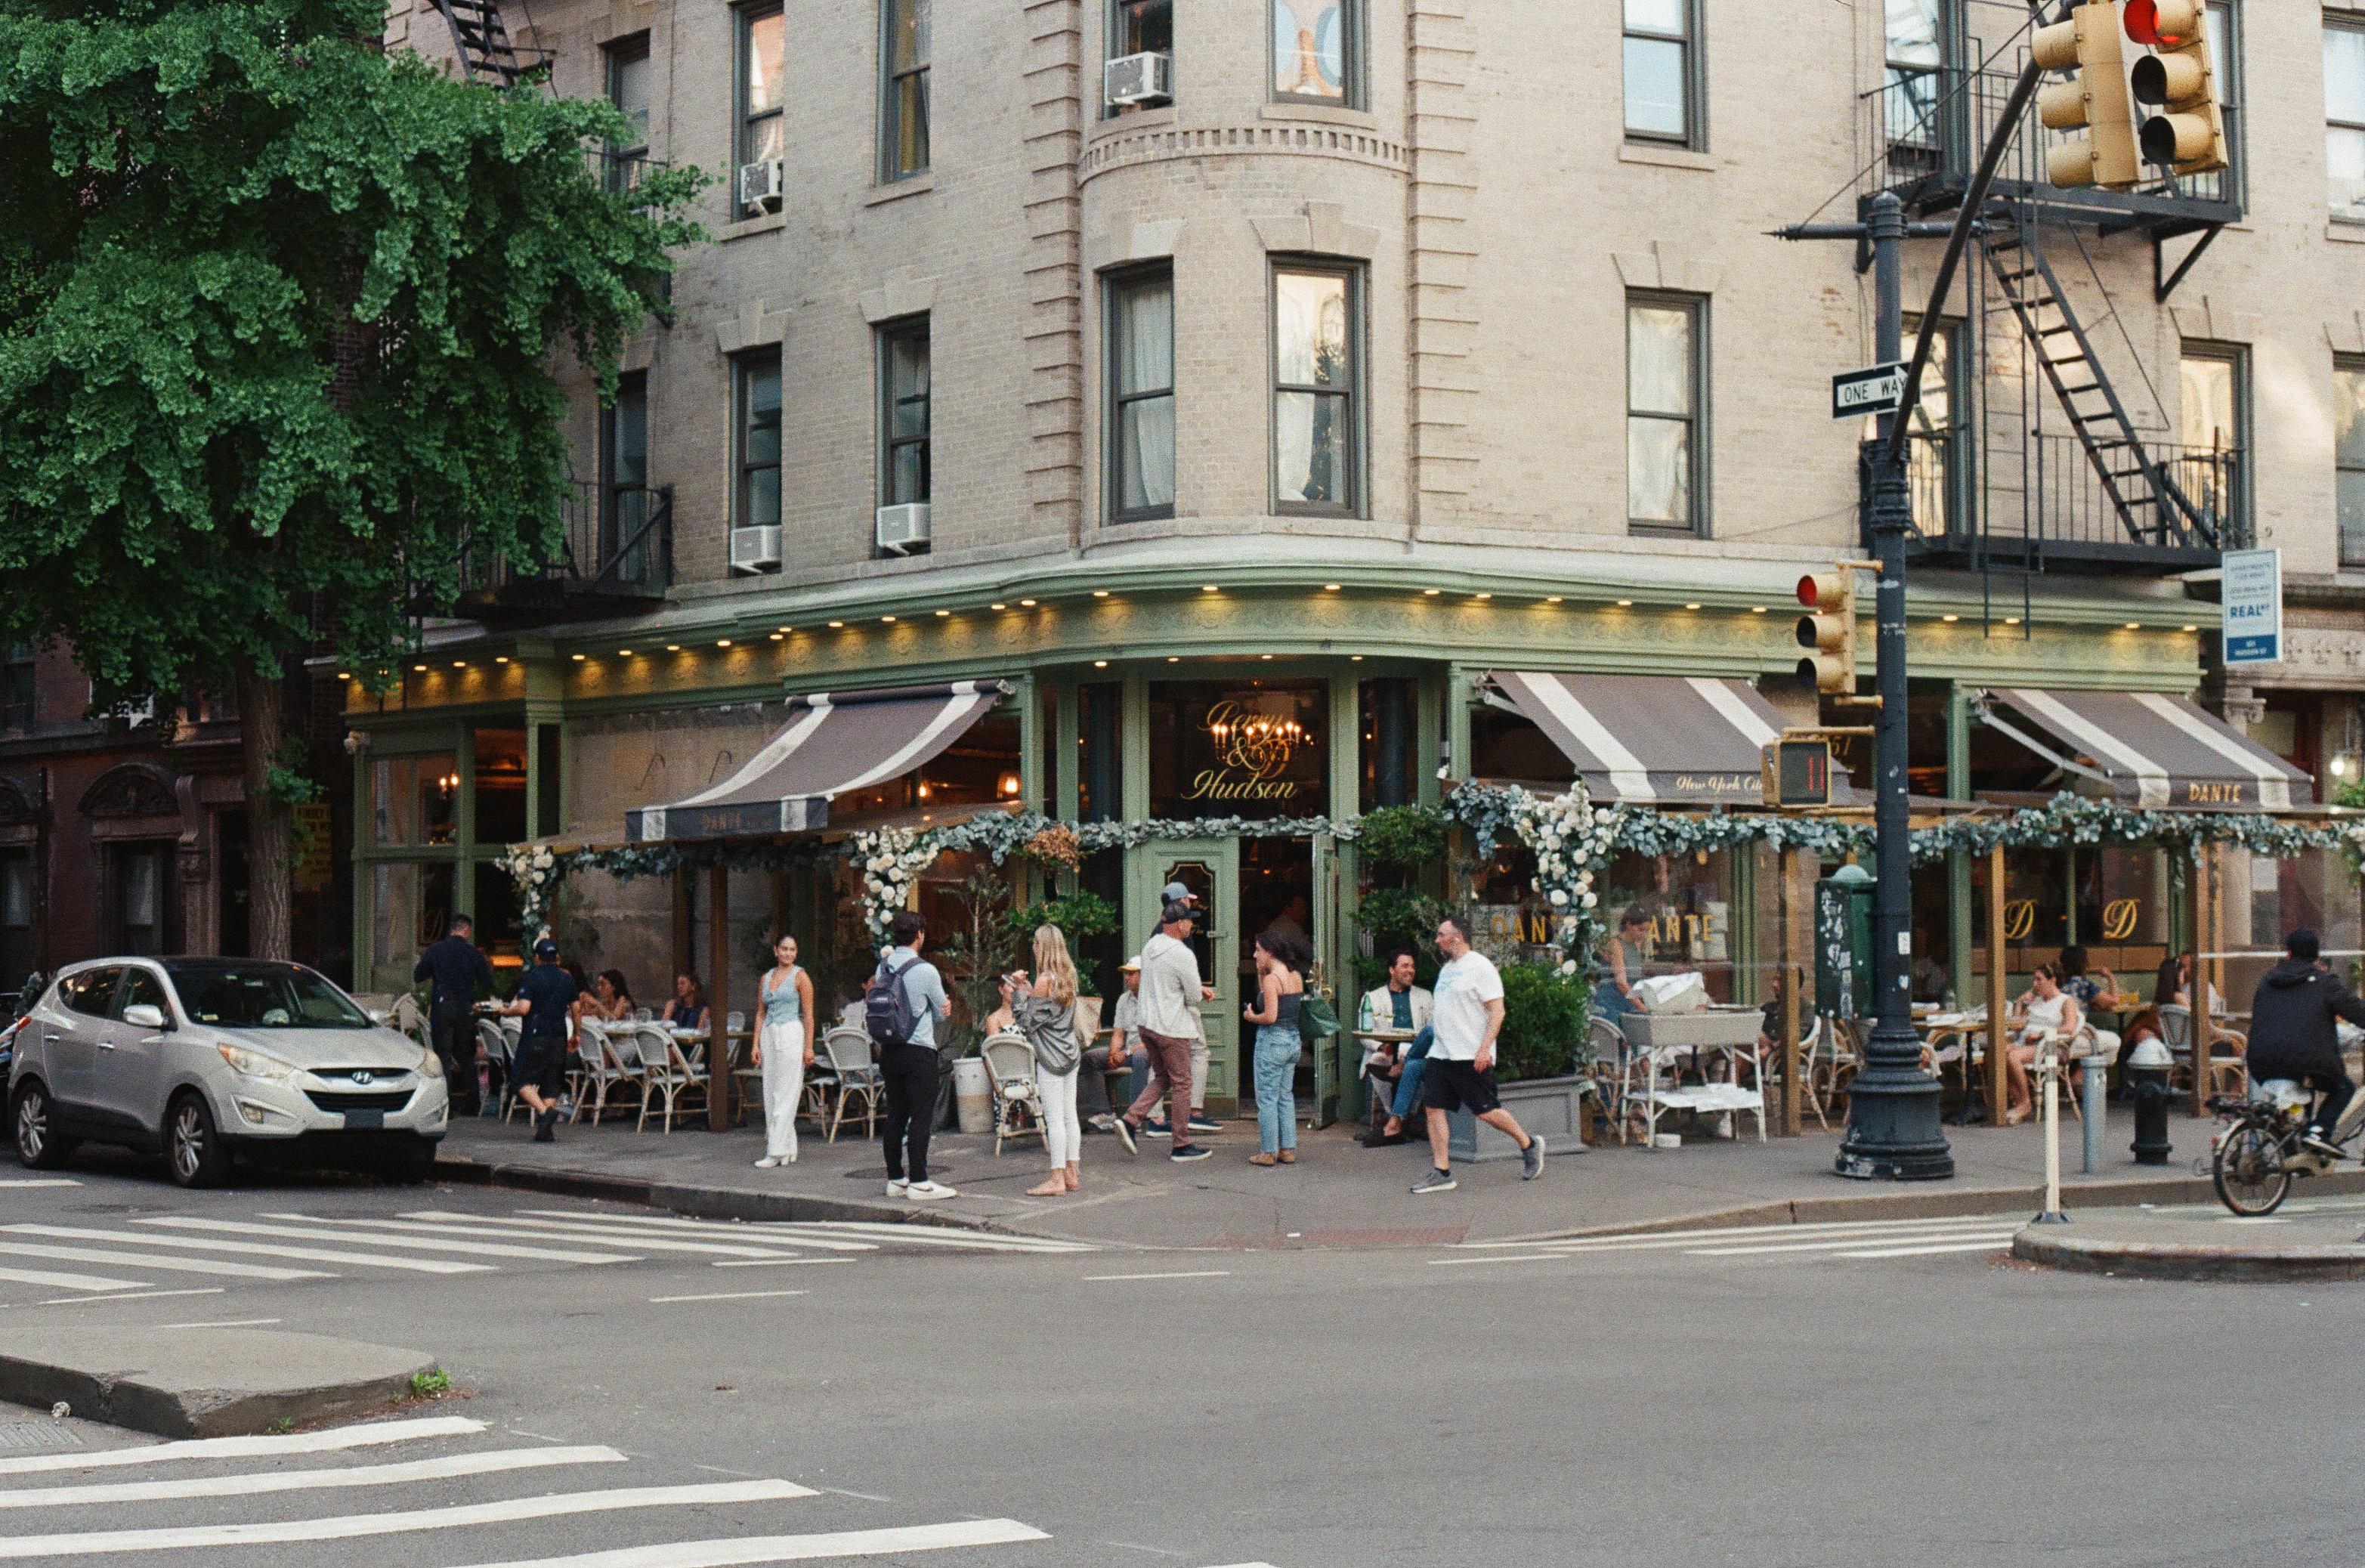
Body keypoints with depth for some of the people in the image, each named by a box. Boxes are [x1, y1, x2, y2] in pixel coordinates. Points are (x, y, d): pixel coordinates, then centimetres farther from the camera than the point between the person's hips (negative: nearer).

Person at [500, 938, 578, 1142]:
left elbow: (523, 1008, -18)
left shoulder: (531, 978, -8)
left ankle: (544, 1111, -21)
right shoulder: (567, 979, 8)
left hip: (535, 1036, -5)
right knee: (550, 1083, 9)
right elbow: (575, 1009, 13)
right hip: (558, 1037, 5)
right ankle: (548, 1131, 3)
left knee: (523, 1080, 3)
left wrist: (506, 1011, 1)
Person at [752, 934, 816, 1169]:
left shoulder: (800, 977, -2)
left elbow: (808, 1014, -5)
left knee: (785, 1094, -8)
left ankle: (777, 1152, -10)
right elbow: (761, 1013, 17)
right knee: (770, 1094, 5)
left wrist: (809, 1047, -11)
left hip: (791, 1035, -7)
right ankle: (789, 1151, 11)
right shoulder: (766, 978, 14)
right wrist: (756, 1044, 9)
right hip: (769, 1035, 7)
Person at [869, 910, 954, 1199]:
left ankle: (895, 1179, 15)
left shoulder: (883, 967, 7)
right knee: (921, 1117, -4)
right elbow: (942, 1010, -2)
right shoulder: (925, 970, -13)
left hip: (889, 1052, 7)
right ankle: (919, 1183, -5)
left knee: (895, 1115, 11)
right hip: (919, 1051, -7)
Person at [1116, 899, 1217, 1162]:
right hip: (1172, 1027, -8)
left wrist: (1200, 989, 13)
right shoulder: (1183, 955, -19)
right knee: (1181, 1085, 3)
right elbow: (1194, 997, -14)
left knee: (1161, 1079, 20)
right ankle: (1182, 1146, 9)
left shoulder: (1150, 946, 8)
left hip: (1147, 1023, 8)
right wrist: (1198, 993, 10)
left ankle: (1129, 1121, 4)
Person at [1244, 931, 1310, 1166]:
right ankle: (1288, 1150, 15)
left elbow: (1270, 1016, -22)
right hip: (1294, 1040, 8)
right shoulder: (1296, 976, 8)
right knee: (1286, 1096, 15)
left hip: (1273, 1039, -8)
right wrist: (1261, 972, 12)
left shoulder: (1271, 979, -16)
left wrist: (1251, 1017, -4)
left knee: (1267, 1098, 0)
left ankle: (1268, 1152, 2)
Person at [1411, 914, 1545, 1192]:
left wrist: (1484, 1048, -23)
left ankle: (1529, 1145, 19)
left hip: (1471, 1056, -9)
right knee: (1433, 1107, -1)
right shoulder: (1447, 969, 18)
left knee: (1486, 1111, -3)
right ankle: (1442, 1174, 1)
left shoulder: (1479, 966, -10)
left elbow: (1497, 1010, -16)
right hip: (1441, 1053, 9)